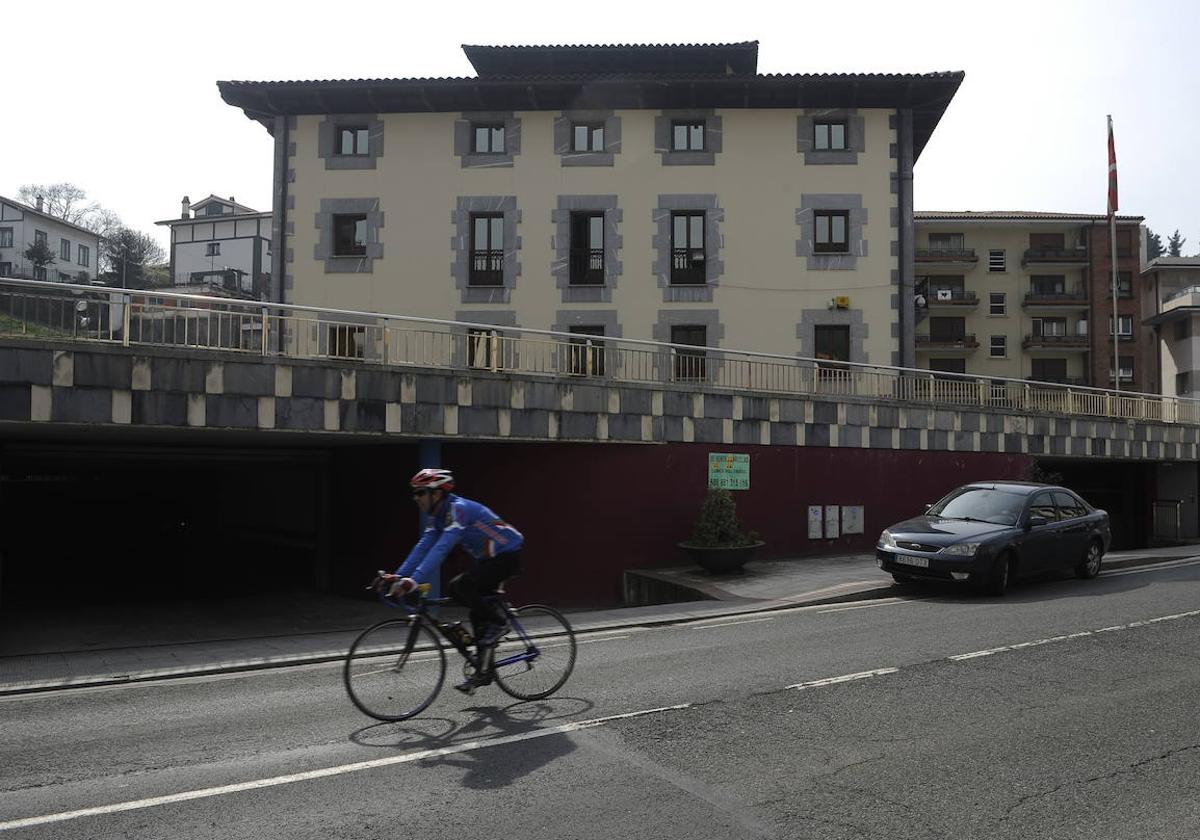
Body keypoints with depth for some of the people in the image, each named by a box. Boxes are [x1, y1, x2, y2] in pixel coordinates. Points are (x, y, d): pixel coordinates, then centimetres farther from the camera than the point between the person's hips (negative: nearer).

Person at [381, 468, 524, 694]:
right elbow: (424, 546, 2)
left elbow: (441, 548, -35)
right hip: (487, 559, 10)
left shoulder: (458, 509, -25)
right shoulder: (437, 515, 4)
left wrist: (414, 581, -40)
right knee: (478, 614, 7)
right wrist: (399, 576, -8)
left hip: (507, 556, -10)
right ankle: (483, 672, 14)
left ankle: (498, 622, -6)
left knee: (459, 587, -23)